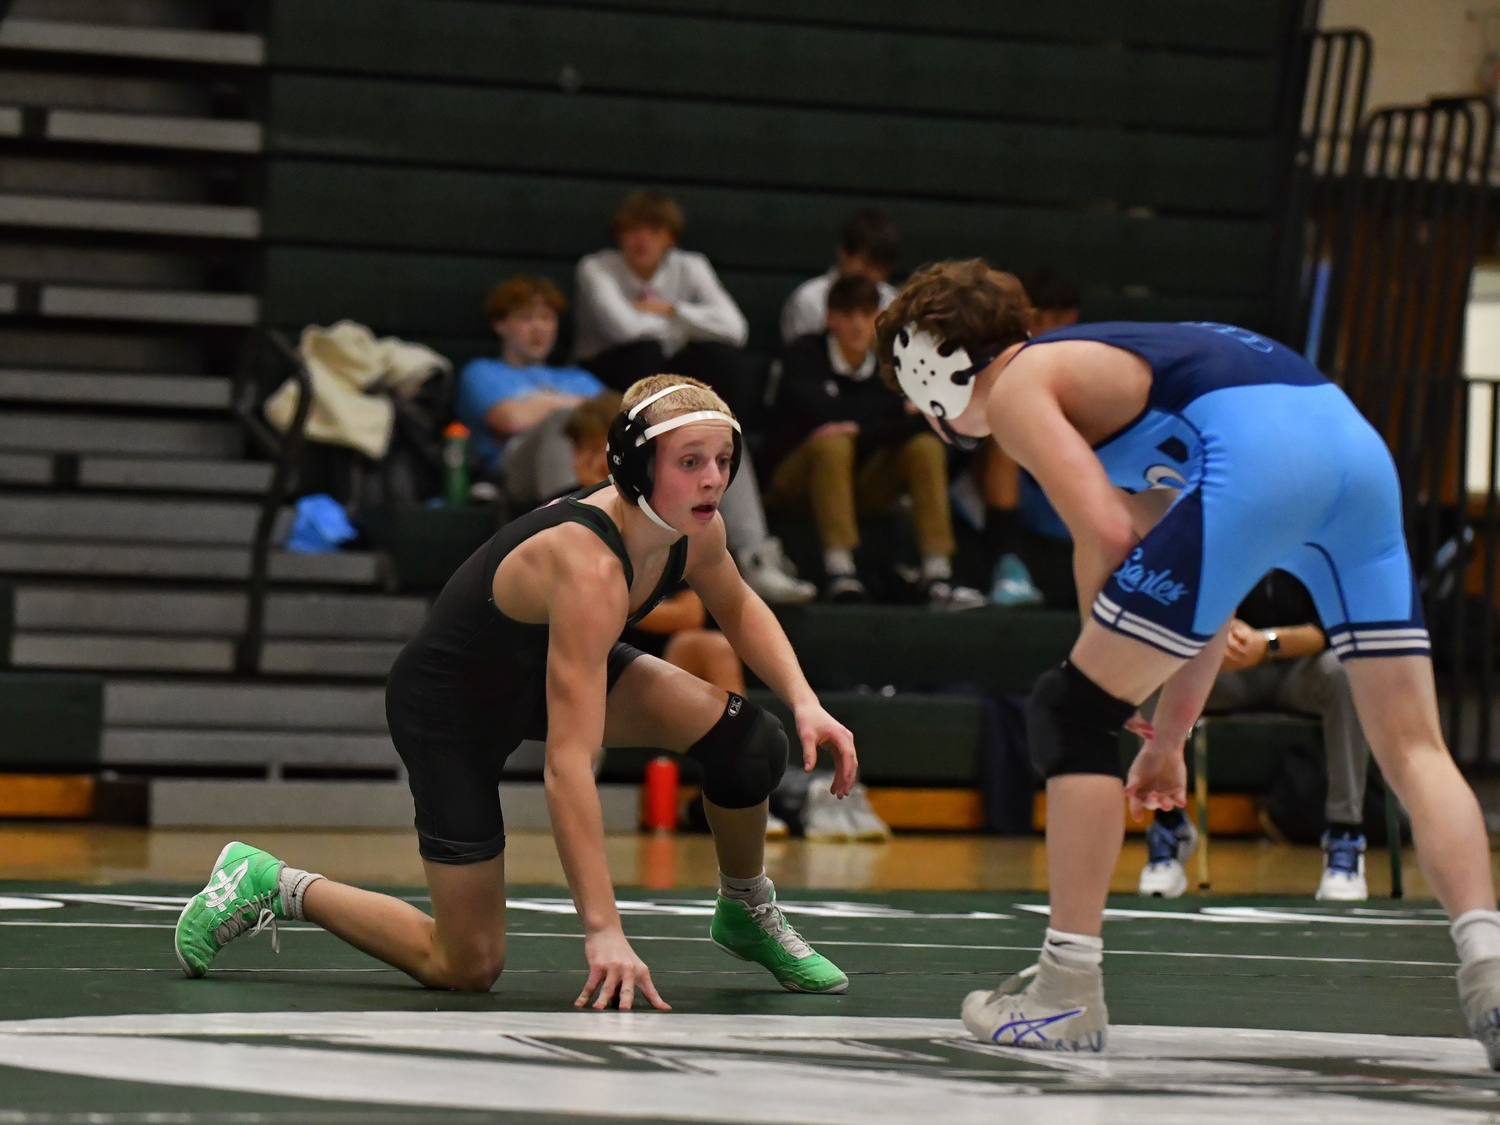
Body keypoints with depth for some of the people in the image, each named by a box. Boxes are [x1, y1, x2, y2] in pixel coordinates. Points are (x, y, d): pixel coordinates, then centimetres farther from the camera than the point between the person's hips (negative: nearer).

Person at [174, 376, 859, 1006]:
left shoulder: (695, 530, -17)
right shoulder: (589, 571, -41)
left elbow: (736, 607, 10)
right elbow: (568, 760, -44)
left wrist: (803, 700, -8)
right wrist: (602, 928, -47)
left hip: (545, 669, 7)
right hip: (450, 711, -7)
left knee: (748, 741, -13)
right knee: (466, 968, -4)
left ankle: (747, 914, 14)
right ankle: (271, 885, 14)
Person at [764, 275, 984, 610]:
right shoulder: (805, 354, -8)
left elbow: (927, 423, -13)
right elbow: (818, 413, -25)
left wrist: (861, 429, -26)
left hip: (859, 485, 4)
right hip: (799, 479, -4)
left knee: (926, 446, -18)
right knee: (833, 442, -34)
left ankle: (937, 576, -26)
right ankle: (839, 572, -39)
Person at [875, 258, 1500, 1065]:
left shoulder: (1017, 386, 13)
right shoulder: (1103, 367, 38)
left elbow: (1104, 534, -3)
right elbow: (1208, 587, 37)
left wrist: (1109, 673, 11)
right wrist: (1168, 732, 38)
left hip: (1257, 463, -8)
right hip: (1357, 444, 8)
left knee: (1070, 715, 5)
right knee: (1412, 747, 9)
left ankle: (1067, 992, 5)